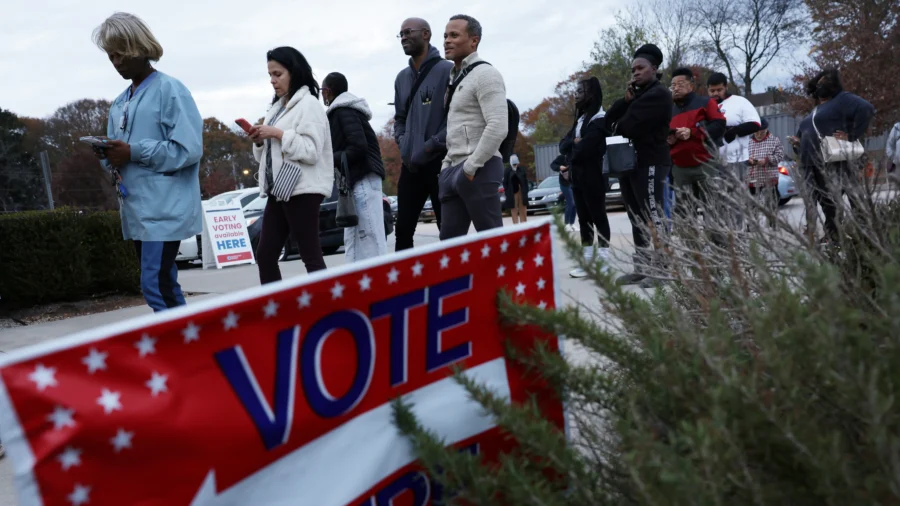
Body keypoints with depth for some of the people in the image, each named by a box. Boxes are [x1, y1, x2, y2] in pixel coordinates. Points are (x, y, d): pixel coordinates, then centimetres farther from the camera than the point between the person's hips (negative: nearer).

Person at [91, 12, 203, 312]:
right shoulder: (119, 103, 18)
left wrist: (134, 152, -17)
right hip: (136, 209, 8)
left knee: (155, 285, -13)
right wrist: (107, 155, -2)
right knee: (165, 285, 12)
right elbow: (117, 155, 21)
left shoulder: (170, 90, -6)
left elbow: (189, 149, -15)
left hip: (164, 208, -8)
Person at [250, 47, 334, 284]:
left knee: (311, 256, -5)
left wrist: (278, 134, -18)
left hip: (302, 189, -9)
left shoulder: (308, 104, -6)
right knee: (265, 255, 8)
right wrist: (260, 141, 2)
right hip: (278, 190, 9)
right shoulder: (276, 106, 18)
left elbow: (312, 151, -17)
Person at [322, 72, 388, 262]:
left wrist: (330, 160, -10)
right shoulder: (344, 111, 21)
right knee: (352, 239, 9)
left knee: (370, 235, -11)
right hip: (356, 178, 10)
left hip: (363, 177, -10)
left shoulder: (344, 111, -8)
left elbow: (359, 146, -19)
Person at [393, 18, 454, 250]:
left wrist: (431, 146, -17)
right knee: (403, 230, 8)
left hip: (439, 162, -6)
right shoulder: (402, 77, 16)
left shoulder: (447, 71, -4)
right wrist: (403, 142, 4)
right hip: (411, 165, 6)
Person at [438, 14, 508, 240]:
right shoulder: (454, 78, 20)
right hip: (453, 169, 9)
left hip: (478, 170, -9)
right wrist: (448, 165, 13)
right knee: (449, 239, 7)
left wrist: (471, 166, -17)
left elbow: (498, 128, -18)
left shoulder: (485, 74, -7)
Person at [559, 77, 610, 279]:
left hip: (593, 176, -8)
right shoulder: (580, 119, 17)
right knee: (583, 218, 9)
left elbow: (584, 148, -20)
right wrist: (574, 143, -11)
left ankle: (603, 261, 1)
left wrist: (572, 151, 0)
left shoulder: (599, 119, -10)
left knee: (598, 216, -3)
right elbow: (563, 145, 9)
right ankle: (587, 260, 13)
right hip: (577, 176, 8)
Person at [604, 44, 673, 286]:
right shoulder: (636, 94, 23)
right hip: (629, 163, 9)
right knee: (638, 219, 9)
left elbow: (628, 126, -18)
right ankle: (642, 268, 12)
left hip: (649, 163, -9)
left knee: (653, 218, -10)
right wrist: (625, 99, -4)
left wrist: (617, 126, 5)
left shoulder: (658, 94, -7)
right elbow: (609, 120, 11)